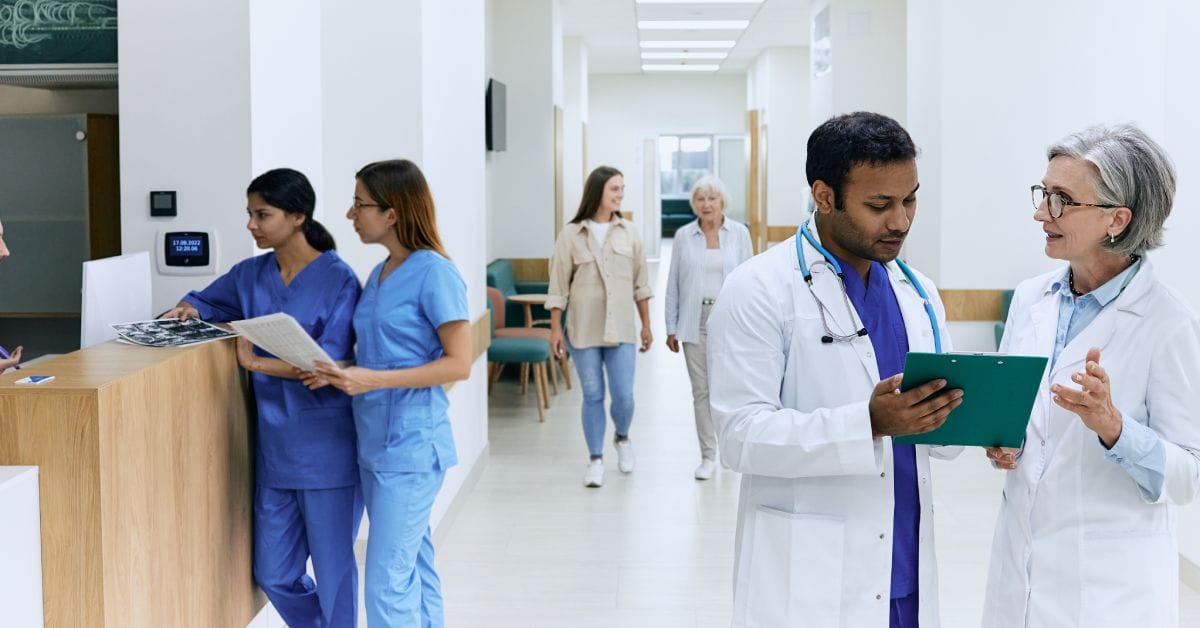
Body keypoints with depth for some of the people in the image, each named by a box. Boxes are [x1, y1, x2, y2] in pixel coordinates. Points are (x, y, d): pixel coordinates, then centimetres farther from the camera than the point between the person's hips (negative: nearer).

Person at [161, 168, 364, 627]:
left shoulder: (337, 280, -12)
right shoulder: (251, 274, 6)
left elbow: (328, 367, -18)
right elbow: (208, 300, 24)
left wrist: (256, 363, -23)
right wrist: (190, 310, 2)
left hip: (327, 451, -6)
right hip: (274, 447, 6)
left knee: (332, 570, 7)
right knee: (273, 575, 13)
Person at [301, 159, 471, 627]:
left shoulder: (435, 273, -13)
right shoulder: (379, 274, 11)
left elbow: (458, 363, -16)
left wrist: (372, 381, -22)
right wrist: (341, 374, -1)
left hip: (411, 447, -8)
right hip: (375, 444, 8)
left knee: (388, 584, -6)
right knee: (413, 569, 15)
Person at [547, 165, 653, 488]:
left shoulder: (628, 233, 4)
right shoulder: (570, 234, -3)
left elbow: (640, 283, 9)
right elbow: (558, 286, -1)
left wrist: (646, 325, 9)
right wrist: (555, 328, -4)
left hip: (621, 328, 2)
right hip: (583, 329, -1)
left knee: (624, 396, -1)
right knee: (593, 396, 5)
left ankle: (622, 438, 30)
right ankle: (596, 459, 17)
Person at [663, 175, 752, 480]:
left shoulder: (739, 233, 1)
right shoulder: (683, 236, 4)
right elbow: (673, 284, 6)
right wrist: (671, 327, 4)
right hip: (695, 321, 1)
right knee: (701, 389, 3)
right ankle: (708, 455, 10)